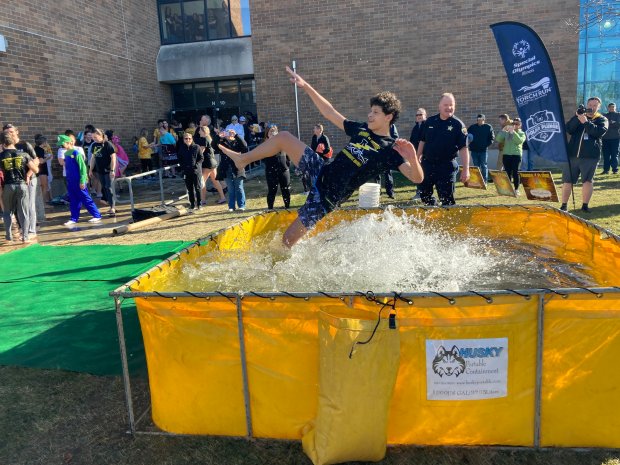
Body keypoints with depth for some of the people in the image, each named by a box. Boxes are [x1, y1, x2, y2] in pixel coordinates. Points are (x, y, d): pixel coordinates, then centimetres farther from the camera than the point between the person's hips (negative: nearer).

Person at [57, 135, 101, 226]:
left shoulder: (76, 152, -15)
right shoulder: (66, 153, 9)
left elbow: (82, 167, -17)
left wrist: (82, 181, -19)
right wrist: (68, 180, 15)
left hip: (78, 181, -8)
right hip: (70, 182, 8)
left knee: (86, 199, -2)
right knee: (73, 201, 11)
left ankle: (97, 216, 5)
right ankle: (74, 219, 16)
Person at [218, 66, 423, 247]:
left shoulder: (390, 150, -13)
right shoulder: (361, 129, 5)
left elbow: (417, 177, -21)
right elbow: (330, 113, 12)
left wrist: (412, 156, -42)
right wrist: (306, 86, 9)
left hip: (329, 195, -6)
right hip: (322, 172, 7)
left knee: (288, 239, -4)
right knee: (283, 137, 2)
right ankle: (242, 159, 21)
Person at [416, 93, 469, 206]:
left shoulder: (458, 125, -6)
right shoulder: (430, 121, 5)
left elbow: (463, 148, -9)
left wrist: (466, 169, -15)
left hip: (447, 166, -4)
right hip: (427, 164, 4)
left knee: (447, 197, -2)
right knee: (424, 194, 12)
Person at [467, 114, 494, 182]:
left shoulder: (488, 127, 2)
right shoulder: (472, 127, 6)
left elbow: (492, 137, 3)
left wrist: (487, 145, -8)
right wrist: (470, 145, -5)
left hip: (484, 150, -2)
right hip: (474, 150, 2)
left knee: (484, 166, 0)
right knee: (476, 166, 8)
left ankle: (485, 180, 4)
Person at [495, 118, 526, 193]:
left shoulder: (522, 134, 7)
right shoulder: (507, 133, 13)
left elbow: (519, 141, -14)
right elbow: (499, 140, 0)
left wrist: (513, 132, -20)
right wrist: (503, 131, -10)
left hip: (516, 155, -3)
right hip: (506, 155, 3)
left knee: (515, 172, -6)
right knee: (508, 173, 2)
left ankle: (516, 189, 0)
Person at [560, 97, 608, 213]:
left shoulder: (602, 119, 9)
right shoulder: (578, 117, 15)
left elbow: (599, 132, -13)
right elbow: (568, 129, -4)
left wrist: (586, 122, -21)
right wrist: (577, 117, -17)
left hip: (590, 156, -2)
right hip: (572, 154, 2)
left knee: (588, 180, -2)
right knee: (567, 180, 1)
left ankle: (585, 205, 8)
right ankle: (564, 205, 8)